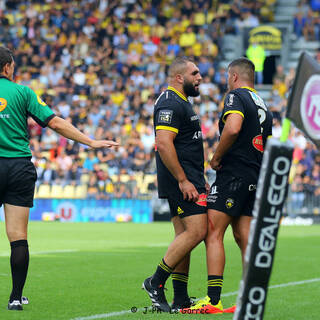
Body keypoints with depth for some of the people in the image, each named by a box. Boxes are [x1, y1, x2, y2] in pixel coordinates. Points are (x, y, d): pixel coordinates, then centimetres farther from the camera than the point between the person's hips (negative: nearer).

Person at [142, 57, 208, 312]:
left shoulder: (181, 103, 22)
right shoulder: (170, 103, -13)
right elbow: (163, 144, -23)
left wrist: (199, 180, 25)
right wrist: (183, 180, -23)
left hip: (187, 179, 11)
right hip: (181, 179, -11)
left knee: (185, 236, 8)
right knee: (196, 231, -15)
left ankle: (181, 299, 8)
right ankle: (156, 282, -8)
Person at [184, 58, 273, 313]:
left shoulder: (236, 96, -5)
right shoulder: (264, 108, 20)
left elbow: (233, 128, -24)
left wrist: (216, 158, -12)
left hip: (233, 175, -8)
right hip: (255, 179, 8)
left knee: (213, 234, -10)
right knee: (245, 239, 8)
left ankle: (213, 300, -18)